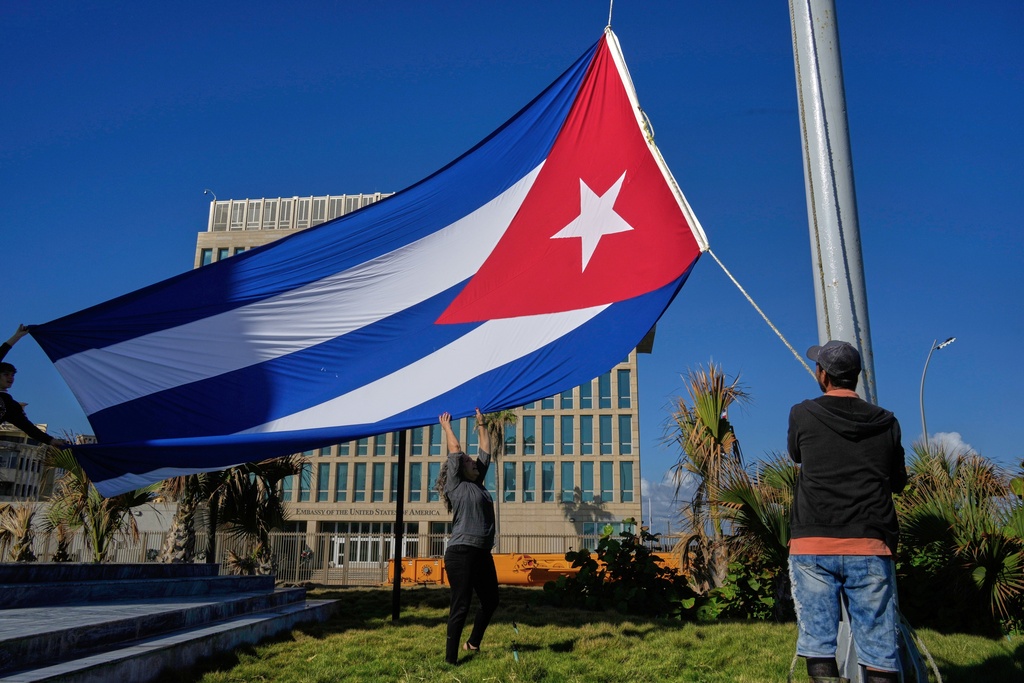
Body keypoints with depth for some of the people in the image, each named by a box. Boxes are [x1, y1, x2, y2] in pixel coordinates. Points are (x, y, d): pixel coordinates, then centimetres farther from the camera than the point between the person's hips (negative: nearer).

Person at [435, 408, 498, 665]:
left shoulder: (478, 484, 16)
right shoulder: (456, 486, -3)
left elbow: (486, 452, 21)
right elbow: (455, 450, -3)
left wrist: (481, 425, 24)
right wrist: (447, 427, 8)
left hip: (483, 554, 8)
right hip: (462, 553, -8)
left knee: (490, 601, 16)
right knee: (461, 606, -4)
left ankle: (473, 643, 34)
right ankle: (450, 658, 4)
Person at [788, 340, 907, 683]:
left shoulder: (802, 415, 1)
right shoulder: (886, 421, 8)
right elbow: (898, 481, 19)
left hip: (813, 546, -2)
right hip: (871, 547, 2)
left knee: (819, 649, 2)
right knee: (880, 654, 6)